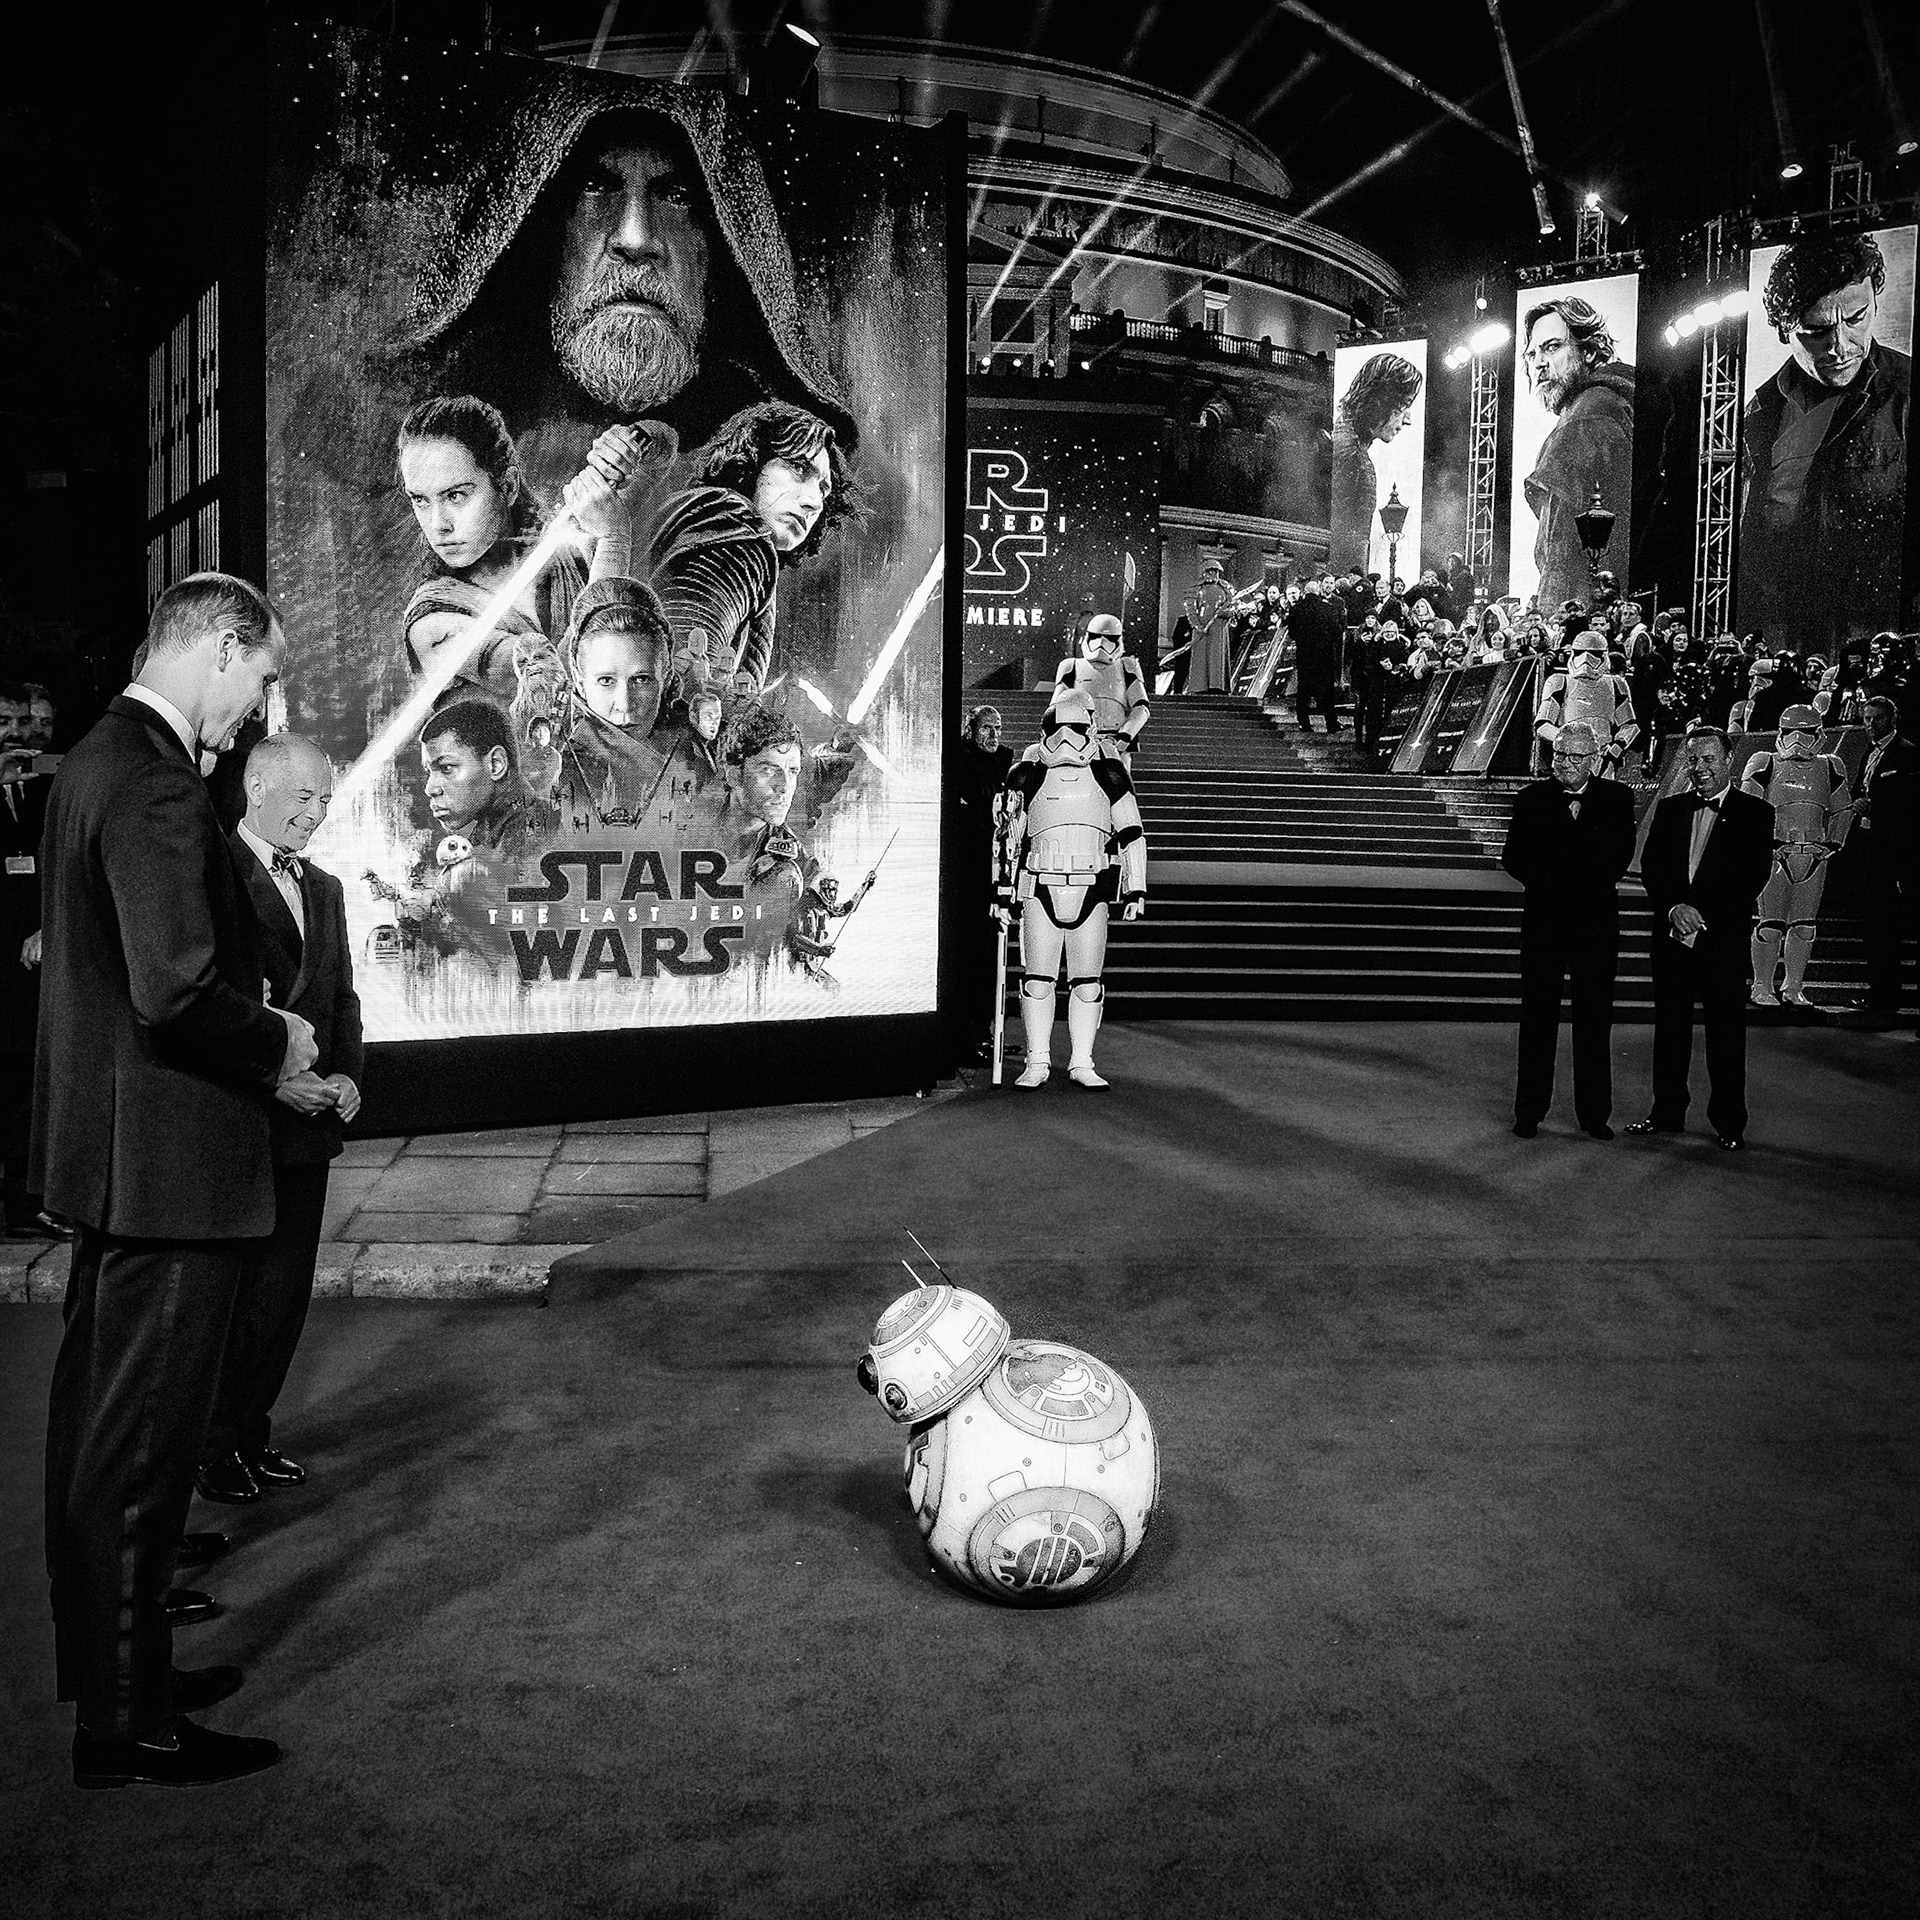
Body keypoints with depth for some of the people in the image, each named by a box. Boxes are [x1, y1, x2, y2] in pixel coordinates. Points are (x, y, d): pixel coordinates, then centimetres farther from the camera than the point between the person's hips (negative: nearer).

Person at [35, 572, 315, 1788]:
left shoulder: (98, 762, 11)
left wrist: (255, 1030, 12)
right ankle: (126, 1725, 13)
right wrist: (275, 1042, -11)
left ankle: (110, 1663, 35)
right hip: (170, 1161, -11)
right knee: (141, 1450, 0)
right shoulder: (157, 788, -21)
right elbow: (177, 988, -28)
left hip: (112, 1152, 11)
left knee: (99, 1428, 19)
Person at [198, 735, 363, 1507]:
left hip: (306, 1124, 7)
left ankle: (251, 1433, 26)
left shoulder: (324, 888, 15)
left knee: (285, 1292, 13)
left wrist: (347, 1075, 2)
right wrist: (272, 1075, -19)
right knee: (225, 1294, 3)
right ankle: (211, 1446, 17)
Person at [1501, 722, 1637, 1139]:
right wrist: (1552, 883, -16)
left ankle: (1594, 1113, 15)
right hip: (1544, 921, 0)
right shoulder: (1532, 798, 4)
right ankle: (1529, 1112, 14)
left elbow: (1619, 858, -6)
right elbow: (1513, 857, -3)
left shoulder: (1616, 798, 4)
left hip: (1597, 922, 0)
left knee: (1595, 1022, 6)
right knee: (1537, 1019, 5)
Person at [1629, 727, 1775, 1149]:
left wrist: (1700, 912, -16)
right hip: (1672, 936, 3)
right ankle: (1667, 1113, 22)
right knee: (1669, 1029, 10)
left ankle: (1729, 1124, 10)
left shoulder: (1755, 813, 0)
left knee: (1726, 1034, 1)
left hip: (1724, 939, -3)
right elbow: (1650, 866, 4)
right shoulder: (1669, 809, 11)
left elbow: (1754, 877, -8)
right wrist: (1674, 907, -14)